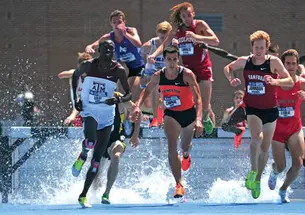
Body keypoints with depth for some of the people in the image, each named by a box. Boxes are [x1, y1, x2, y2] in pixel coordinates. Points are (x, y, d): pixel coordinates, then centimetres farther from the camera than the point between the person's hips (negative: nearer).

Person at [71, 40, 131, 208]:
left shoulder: (118, 71, -6)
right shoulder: (88, 66, -6)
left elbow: (129, 94, -1)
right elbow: (75, 76, 13)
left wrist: (119, 100, -23)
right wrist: (75, 98, 2)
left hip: (107, 116, 2)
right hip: (89, 111, -2)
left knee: (97, 160, 2)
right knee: (91, 141, -35)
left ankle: (83, 195, 12)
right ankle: (82, 156, 1)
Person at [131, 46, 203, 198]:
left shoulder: (187, 75, -22)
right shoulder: (158, 76, -10)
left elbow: (198, 98, -27)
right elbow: (147, 91, 10)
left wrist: (198, 120, -39)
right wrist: (138, 105, -6)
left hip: (188, 113, -1)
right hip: (171, 114, 1)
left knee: (185, 146, 22)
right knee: (172, 148, -21)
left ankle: (186, 155, 64)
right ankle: (179, 185, -25)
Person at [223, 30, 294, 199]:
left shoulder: (274, 62, -12)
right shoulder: (244, 61, -5)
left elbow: (290, 82, -15)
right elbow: (227, 68, 15)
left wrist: (275, 81, -34)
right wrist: (231, 79, -7)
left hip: (270, 110, 0)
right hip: (252, 109, 0)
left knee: (265, 147, 10)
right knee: (257, 137, -28)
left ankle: (258, 179, 27)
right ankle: (253, 171, -15)